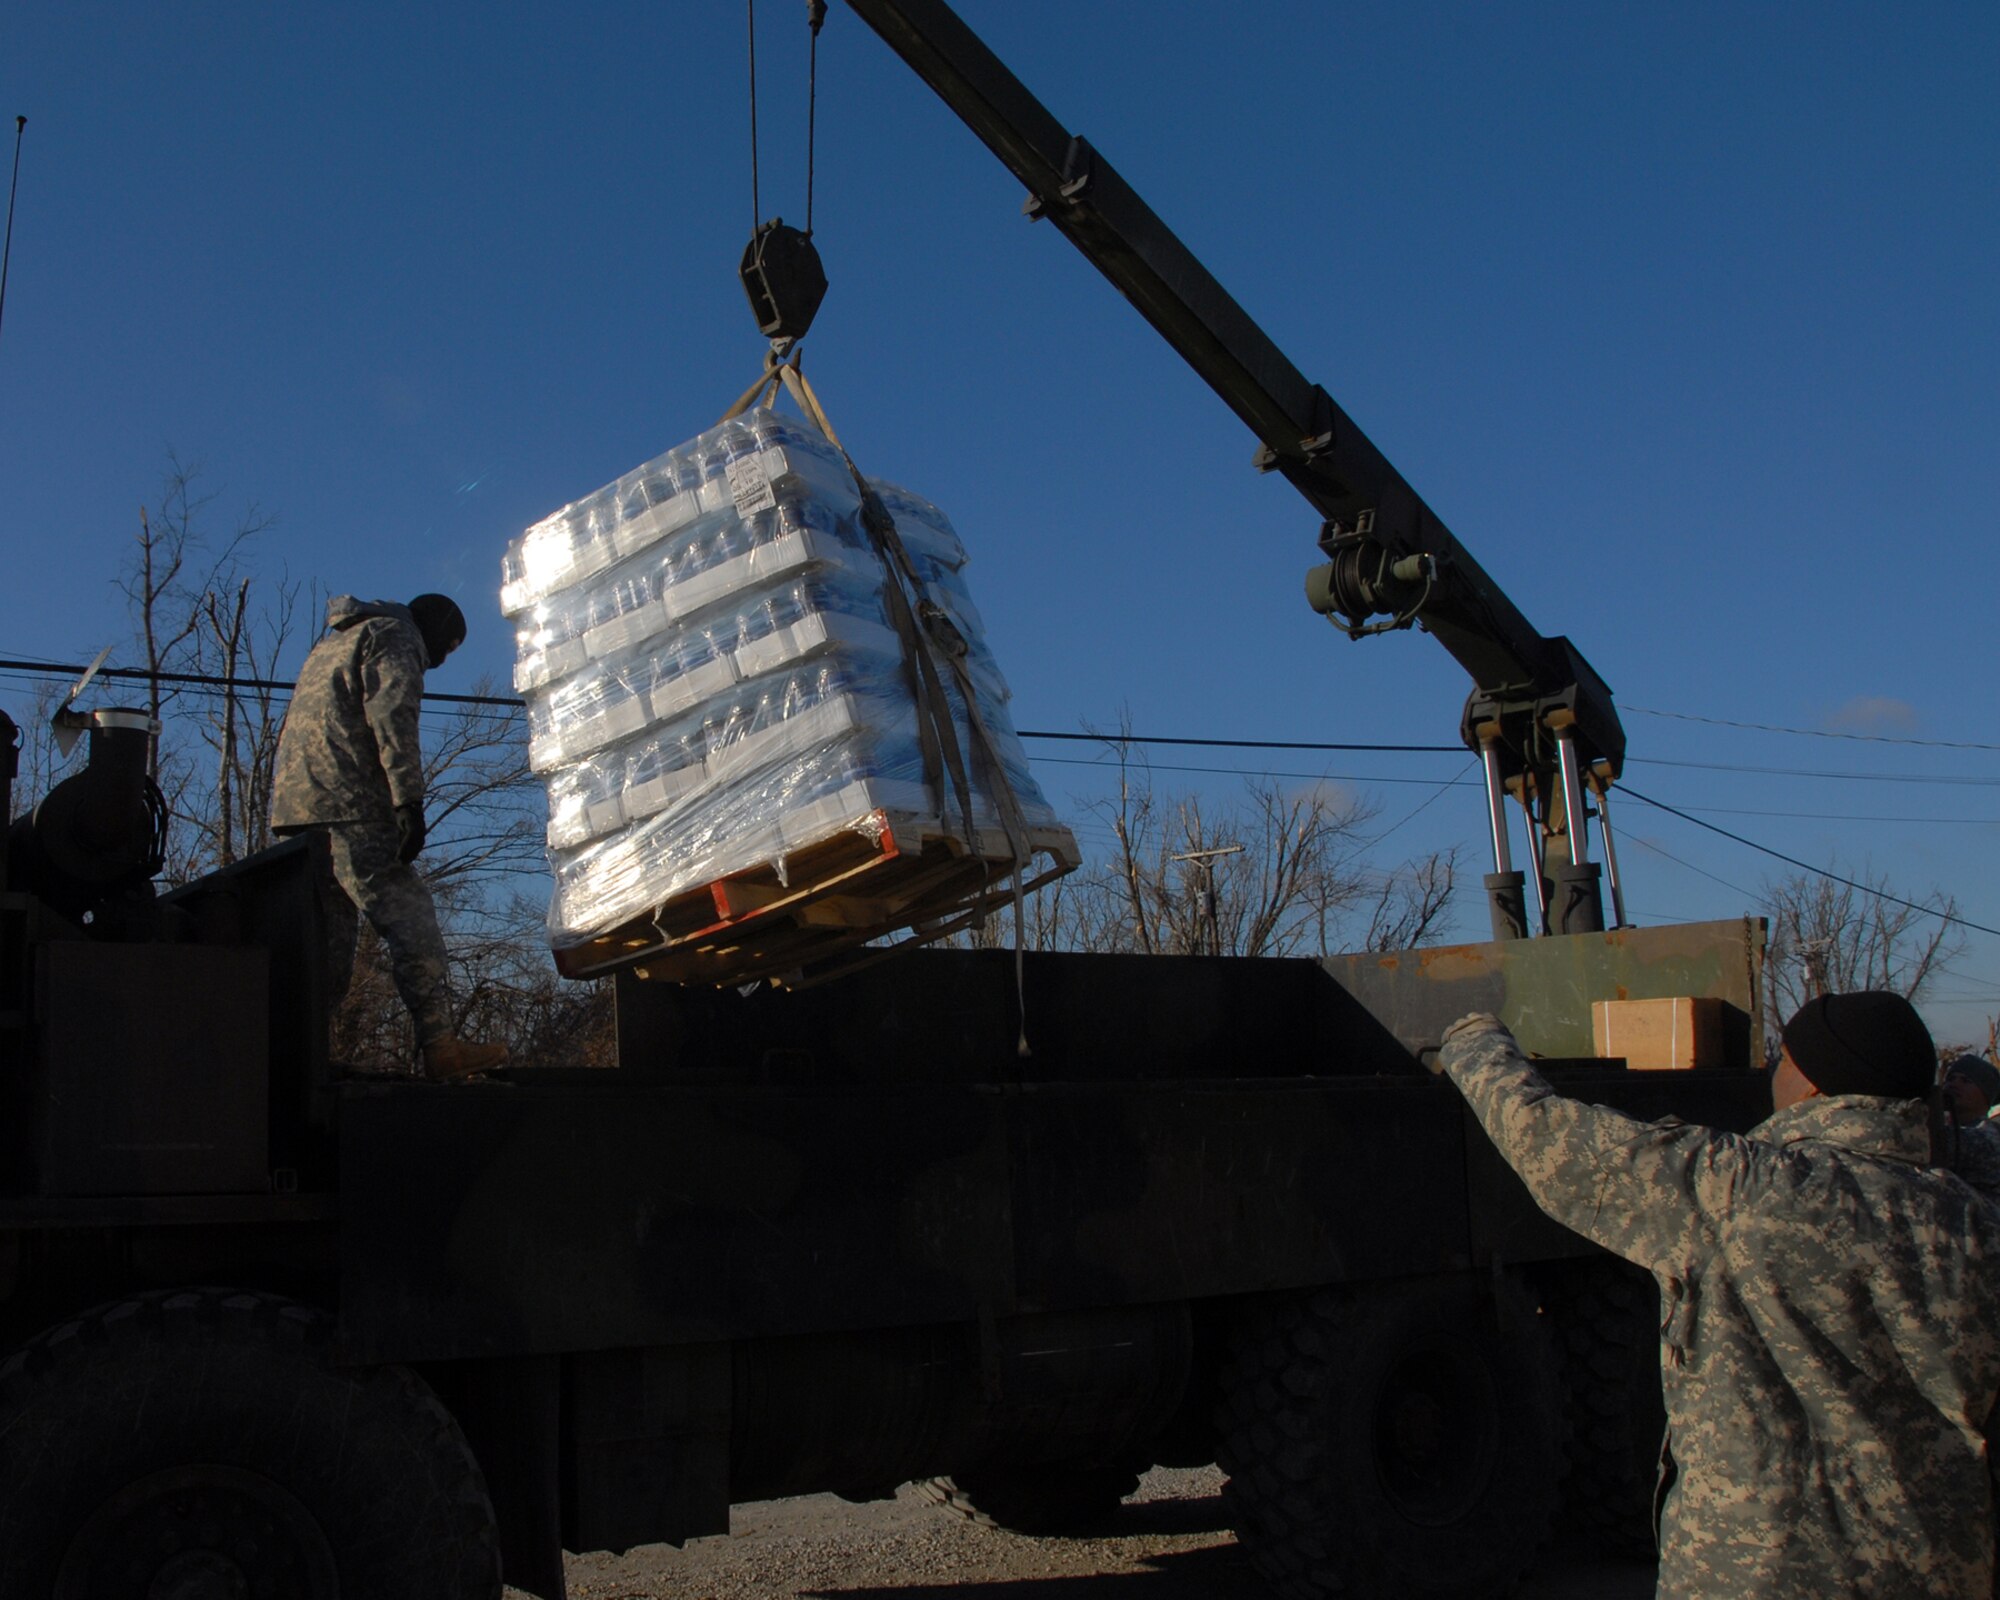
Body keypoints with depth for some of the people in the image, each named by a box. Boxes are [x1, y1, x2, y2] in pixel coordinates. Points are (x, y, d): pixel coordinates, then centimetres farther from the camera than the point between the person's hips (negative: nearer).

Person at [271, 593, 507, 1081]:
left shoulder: (333, 642, 33)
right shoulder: (395, 637, 4)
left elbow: (291, 730, 29)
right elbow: (392, 716, -12)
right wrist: (409, 802, -19)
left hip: (297, 805, 9)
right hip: (349, 807, -9)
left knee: (328, 941, 8)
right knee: (411, 923, -14)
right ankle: (440, 1047, -21)